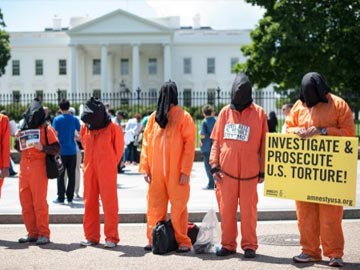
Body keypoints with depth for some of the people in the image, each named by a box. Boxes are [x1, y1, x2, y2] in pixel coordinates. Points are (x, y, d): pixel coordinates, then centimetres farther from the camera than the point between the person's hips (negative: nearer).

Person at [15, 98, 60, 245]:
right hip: (24, 168, 6)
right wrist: (17, 138, 3)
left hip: (38, 168, -6)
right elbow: (18, 148, 23)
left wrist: (42, 148, -23)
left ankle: (44, 234, 1)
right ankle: (32, 233, 15)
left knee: (39, 202, -6)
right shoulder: (24, 127, 15)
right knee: (25, 202, 7)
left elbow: (57, 149, -7)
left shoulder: (46, 129, -3)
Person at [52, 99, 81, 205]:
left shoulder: (57, 119, -5)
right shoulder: (75, 119, 2)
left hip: (61, 151, -2)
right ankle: (70, 198, 9)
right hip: (72, 151, 2)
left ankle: (61, 198, 5)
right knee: (71, 175, 7)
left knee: (60, 175, 5)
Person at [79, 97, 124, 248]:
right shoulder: (85, 128, 4)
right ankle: (91, 236, 16)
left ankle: (111, 237, 3)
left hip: (107, 171, -5)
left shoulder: (113, 128, -8)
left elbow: (119, 148, 2)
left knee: (110, 204, -2)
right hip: (89, 171, 5)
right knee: (90, 203, 8)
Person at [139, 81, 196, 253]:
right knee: (154, 206, 8)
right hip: (156, 172, 4)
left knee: (178, 207, 1)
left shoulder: (183, 117, -3)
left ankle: (182, 241, 10)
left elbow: (189, 145, -7)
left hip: (176, 172, -4)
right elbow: (146, 143, 9)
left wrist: (185, 171, -12)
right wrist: (145, 168, 2)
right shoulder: (154, 117, 9)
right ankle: (153, 239, 19)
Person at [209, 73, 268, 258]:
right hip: (227, 170, 2)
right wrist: (214, 165, 1)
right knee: (226, 209, 7)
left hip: (249, 171, -2)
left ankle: (249, 245, 14)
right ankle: (228, 244, 18)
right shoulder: (225, 112, 7)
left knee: (248, 210, 3)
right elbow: (216, 140, 8)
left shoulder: (259, 113, 2)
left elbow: (264, 143, 4)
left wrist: (263, 170, 2)